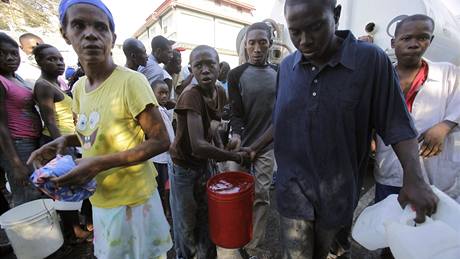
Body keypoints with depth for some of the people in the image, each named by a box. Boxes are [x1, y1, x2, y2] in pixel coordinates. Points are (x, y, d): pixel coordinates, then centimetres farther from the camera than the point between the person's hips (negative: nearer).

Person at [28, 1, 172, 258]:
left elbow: (161, 141, -21)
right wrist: (66, 140, -3)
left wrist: (101, 163, -25)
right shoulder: (78, 87, 2)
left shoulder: (131, 81, -22)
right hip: (100, 200, 7)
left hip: (133, 200, -7)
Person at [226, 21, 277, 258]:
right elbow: (236, 113, -7)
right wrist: (236, 134, -26)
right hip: (242, 143, -1)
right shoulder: (236, 75, -3)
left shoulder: (278, 73, 6)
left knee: (261, 195, 6)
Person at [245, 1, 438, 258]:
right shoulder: (287, 67, -1)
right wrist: (254, 147, 5)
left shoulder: (371, 60, -10)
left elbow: (397, 125, -7)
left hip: (339, 191, -1)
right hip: (293, 189, 2)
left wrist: (414, 176, -19)